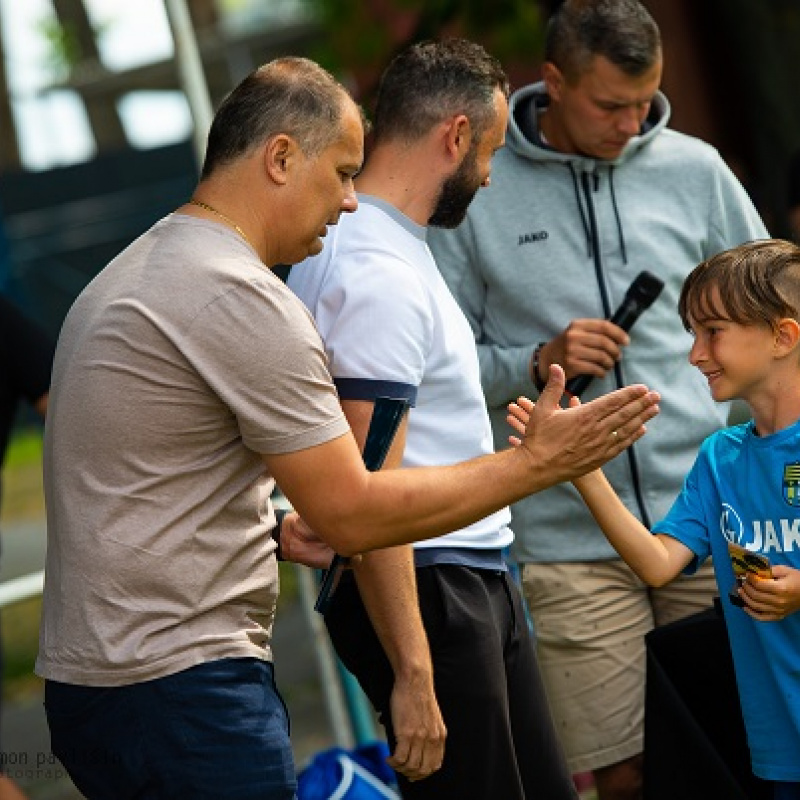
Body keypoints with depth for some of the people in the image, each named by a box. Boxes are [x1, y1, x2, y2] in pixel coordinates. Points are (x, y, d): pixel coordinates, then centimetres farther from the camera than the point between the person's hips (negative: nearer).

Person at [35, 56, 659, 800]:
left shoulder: (139, 268, 15)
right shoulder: (240, 299, -16)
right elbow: (353, 514, -15)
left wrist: (270, 532, 8)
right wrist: (536, 463, -8)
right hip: (181, 685, -10)